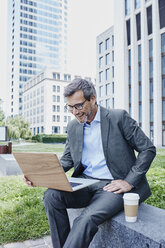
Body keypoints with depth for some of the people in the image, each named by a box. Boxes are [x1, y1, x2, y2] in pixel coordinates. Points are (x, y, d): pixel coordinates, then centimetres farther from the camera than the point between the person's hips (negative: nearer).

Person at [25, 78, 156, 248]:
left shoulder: (119, 117, -7)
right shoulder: (73, 126, 9)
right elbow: (67, 159, 13)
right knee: (51, 195, -21)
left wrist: (129, 182, -12)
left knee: (87, 219, -30)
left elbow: (148, 149, -4)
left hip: (113, 185, -4)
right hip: (84, 183, 5)